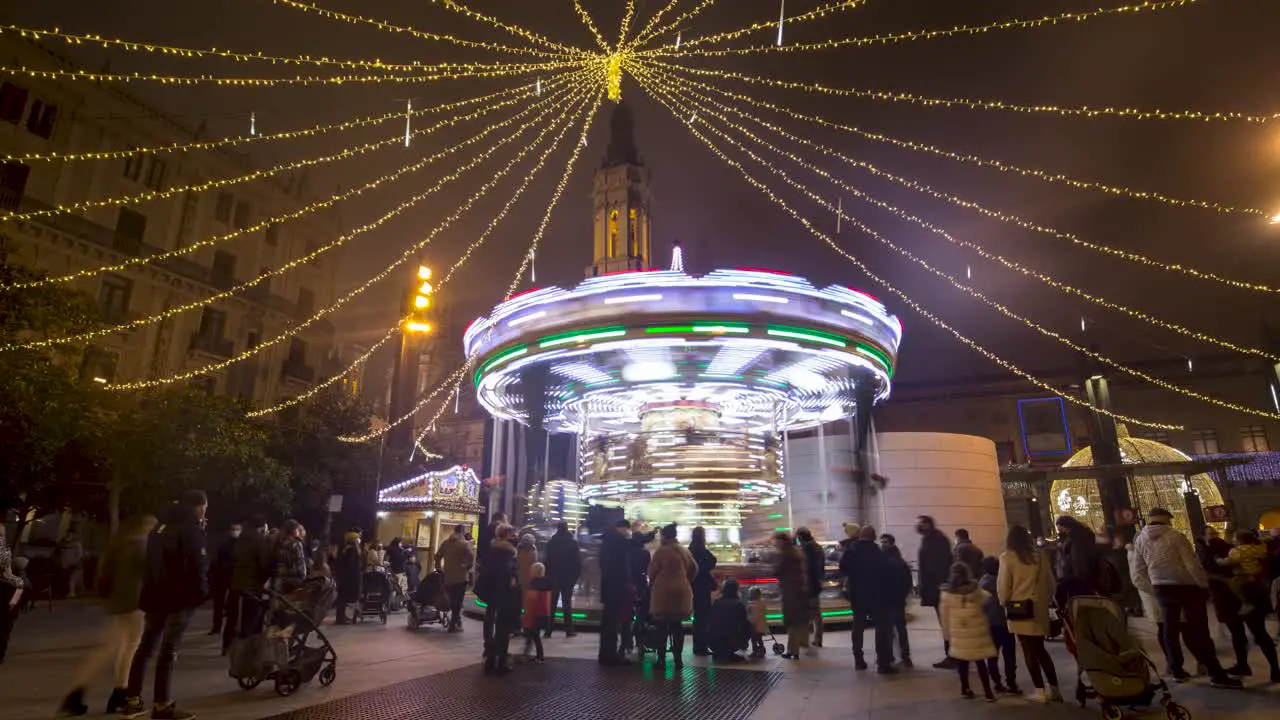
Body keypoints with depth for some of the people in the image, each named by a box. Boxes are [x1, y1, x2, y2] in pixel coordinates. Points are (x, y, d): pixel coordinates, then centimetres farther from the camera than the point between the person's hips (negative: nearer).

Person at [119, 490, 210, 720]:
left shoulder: (159, 527, 14)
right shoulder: (190, 529, -14)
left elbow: (152, 562, 20)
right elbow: (197, 565, -17)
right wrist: (201, 592, -8)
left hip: (155, 595, 8)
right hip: (179, 597, -8)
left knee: (146, 647, 15)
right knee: (169, 650, -3)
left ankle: (132, 701, 19)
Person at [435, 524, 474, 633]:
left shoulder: (445, 542, 11)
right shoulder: (464, 543, -7)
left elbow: (437, 556, 10)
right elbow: (471, 557, -21)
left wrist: (439, 568, 19)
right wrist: (467, 567, -6)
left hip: (447, 576, 5)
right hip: (460, 577, -5)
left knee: (452, 601, 17)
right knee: (458, 602, 3)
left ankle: (456, 621, 26)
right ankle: (453, 624, 3)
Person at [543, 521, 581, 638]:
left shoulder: (551, 542, -2)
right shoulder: (573, 542, -7)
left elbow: (548, 560, -1)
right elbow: (578, 561, -7)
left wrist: (547, 575, 4)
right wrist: (577, 575, 0)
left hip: (554, 577, 1)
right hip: (568, 577, -1)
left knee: (551, 604, 8)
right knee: (567, 604, 7)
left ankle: (548, 630, 6)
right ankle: (569, 630, 6)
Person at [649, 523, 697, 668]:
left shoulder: (661, 550, -10)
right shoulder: (685, 551, 7)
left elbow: (652, 570, -6)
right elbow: (694, 569, 12)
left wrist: (652, 584, 11)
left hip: (663, 591, -5)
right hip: (681, 591, 5)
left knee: (662, 626, 3)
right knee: (677, 626, 11)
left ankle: (661, 658, 3)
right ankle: (678, 658, 10)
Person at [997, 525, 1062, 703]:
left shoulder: (1007, 557, -9)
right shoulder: (1040, 556, 3)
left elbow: (1003, 585, -8)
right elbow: (1051, 582, 9)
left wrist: (1004, 603, 8)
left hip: (1019, 609, -5)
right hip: (1039, 609, 5)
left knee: (1029, 651, 5)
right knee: (1040, 650, 18)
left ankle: (1040, 691, 7)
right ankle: (1054, 688, 20)